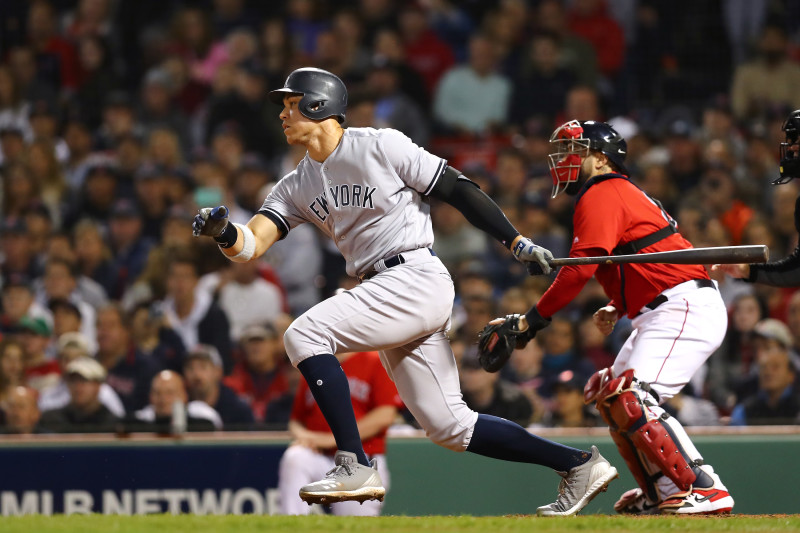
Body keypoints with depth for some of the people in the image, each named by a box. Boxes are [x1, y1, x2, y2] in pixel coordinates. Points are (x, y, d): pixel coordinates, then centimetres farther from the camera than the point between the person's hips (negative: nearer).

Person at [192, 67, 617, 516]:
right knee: (448, 426, 5)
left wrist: (517, 242, -7)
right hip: (381, 292, 8)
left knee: (305, 334, -20)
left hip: (416, 279, -8)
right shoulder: (297, 187, 14)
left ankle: (356, 466, -22)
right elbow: (252, 244, 4)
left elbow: (458, 189, -5)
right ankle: (578, 464, 12)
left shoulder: (381, 147, -6)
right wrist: (223, 231, -19)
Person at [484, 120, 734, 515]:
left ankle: (703, 492, -27)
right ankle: (659, 494, 18)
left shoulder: (602, 195, -9)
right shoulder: (624, 194, 23)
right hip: (661, 314, 11)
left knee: (631, 400, -22)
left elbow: (579, 269, -19)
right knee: (607, 393, 18)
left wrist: (531, 321, -17)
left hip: (685, 308, -11)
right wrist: (617, 308, 13)